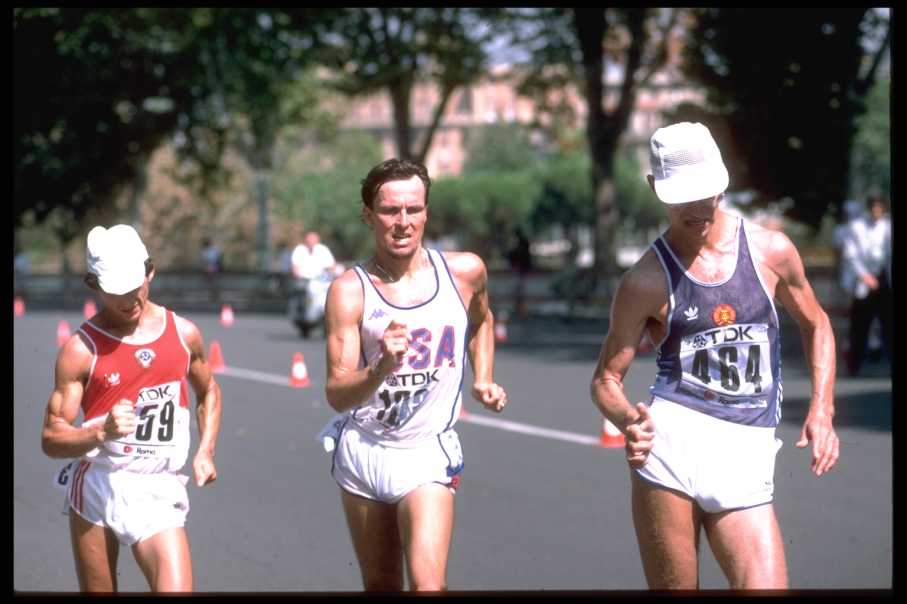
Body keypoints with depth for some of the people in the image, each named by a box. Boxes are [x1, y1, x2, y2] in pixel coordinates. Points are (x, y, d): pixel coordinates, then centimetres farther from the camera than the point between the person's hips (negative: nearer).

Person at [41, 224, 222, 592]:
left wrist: (205, 453, 10)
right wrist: (102, 432, -24)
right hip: (95, 486, -1)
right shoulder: (81, 349, -6)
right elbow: (51, 440, -6)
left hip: (157, 490, 1)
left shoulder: (183, 334, 4)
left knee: (177, 589, -17)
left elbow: (209, 392, 24)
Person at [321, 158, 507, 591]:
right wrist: (381, 368, -36)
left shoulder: (465, 271, -4)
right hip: (362, 450, 0)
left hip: (427, 455, 0)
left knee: (428, 585, -18)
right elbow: (337, 395, -19)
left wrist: (483, 380, 10)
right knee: (380, 586, 13)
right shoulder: (349, 290, -12)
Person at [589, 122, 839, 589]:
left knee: (766, 585, -12)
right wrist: (629, 422, -16)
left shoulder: (772, 251, 6)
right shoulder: (646, 281, 1)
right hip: (671, 446, -2)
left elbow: (815, 324, 21)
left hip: (746, 462, 2)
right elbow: (606, 379, 6)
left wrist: (821, 410, 8)